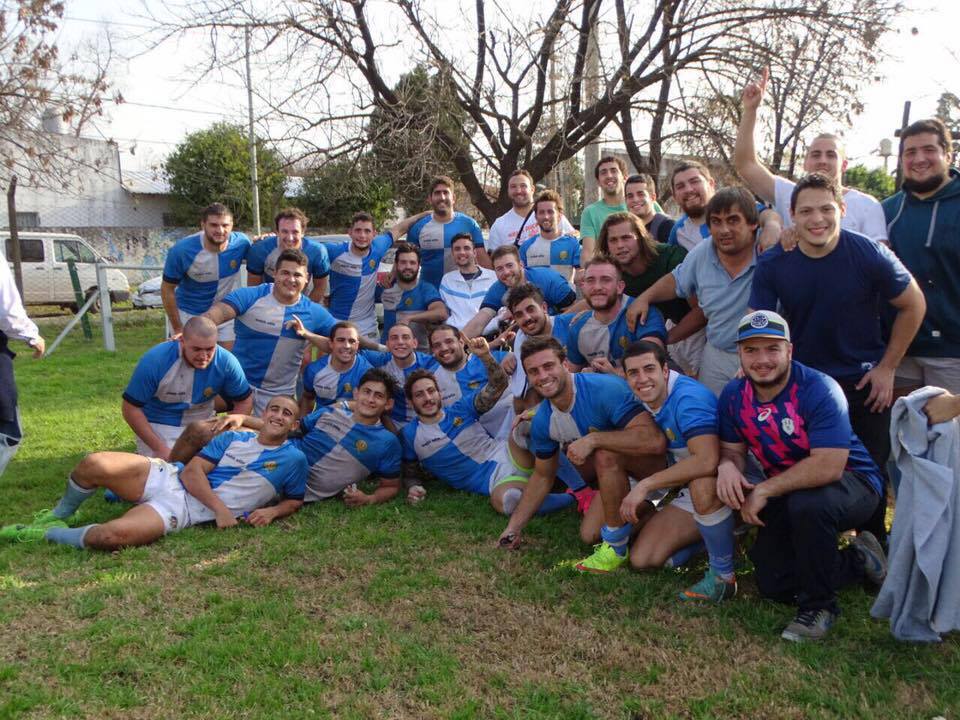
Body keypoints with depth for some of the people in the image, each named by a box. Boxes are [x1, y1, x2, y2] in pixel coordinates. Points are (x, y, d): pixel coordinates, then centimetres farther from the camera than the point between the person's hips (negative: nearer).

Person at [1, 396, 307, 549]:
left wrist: (273, 511, -11)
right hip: (168, 478, 4)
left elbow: (295, 499, 13)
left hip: (185, 511, -3)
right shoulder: (233, 438, 12)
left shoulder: (293, 459, 5)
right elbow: (193, 470, 3)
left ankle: (50, 534, 2)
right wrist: (220, 507, -13)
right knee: (93, 464, -20)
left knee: (110, 537, -29)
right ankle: (57, 516, 13)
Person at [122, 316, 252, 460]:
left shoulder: (227, 362, -19)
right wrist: (160, 448, -20)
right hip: (159, 426, -2)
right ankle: (143, 456, 13)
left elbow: (244, 402, -5)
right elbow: (131, 408, -16)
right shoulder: (154, 360, -24)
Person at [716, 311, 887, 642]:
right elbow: (733, 449, 1)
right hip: (787, 493, 6)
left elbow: (828, 466, -35)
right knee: (772, 585, 0)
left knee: (806, 503, -41)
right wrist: (728, 465, -25)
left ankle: (818, 604, -15)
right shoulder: (733, 395, -7)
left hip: (851, 483, -6)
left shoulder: (819, 390, -27)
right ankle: (858, 561, 23)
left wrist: (764, 490, -30)